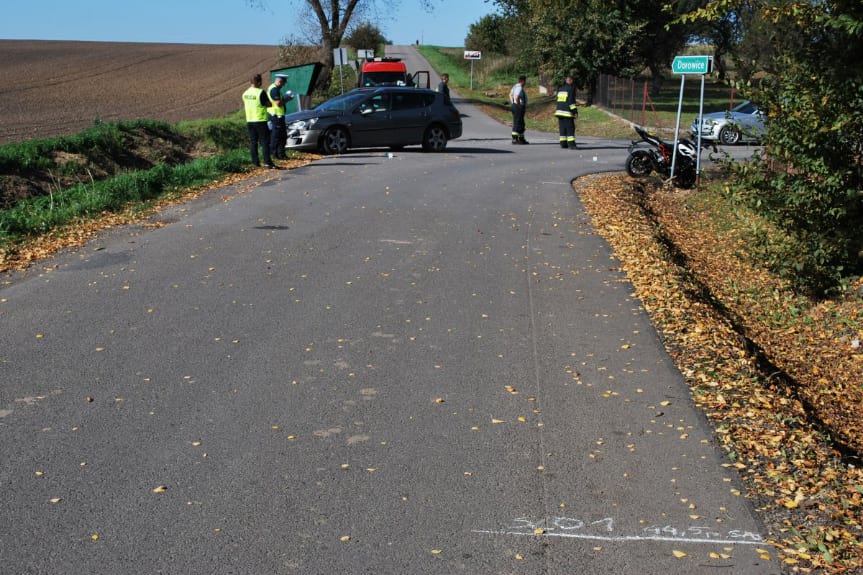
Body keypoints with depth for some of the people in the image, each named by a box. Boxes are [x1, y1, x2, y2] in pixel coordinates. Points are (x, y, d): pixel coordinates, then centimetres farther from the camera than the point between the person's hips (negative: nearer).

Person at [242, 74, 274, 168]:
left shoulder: (245, 93, 6)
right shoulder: (261, 92, -15)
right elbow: (269, 104, -9)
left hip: (249, 120, 6)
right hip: (260, 121, -6)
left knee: (253, 141, 10)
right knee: (265, 141, -3)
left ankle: (255, 161, 11)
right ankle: (267, 162, -7)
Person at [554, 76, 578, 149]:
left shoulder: (560, 88, 11)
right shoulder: (571, 88, -9)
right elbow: (571, 101, -16)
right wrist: (575, 111, -16)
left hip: (560, 110, 7)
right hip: (567, 111, -7)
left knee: (562, 127, 9)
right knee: (570, 127, -7)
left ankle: (563, 144, 9)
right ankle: (571, 144, -13)